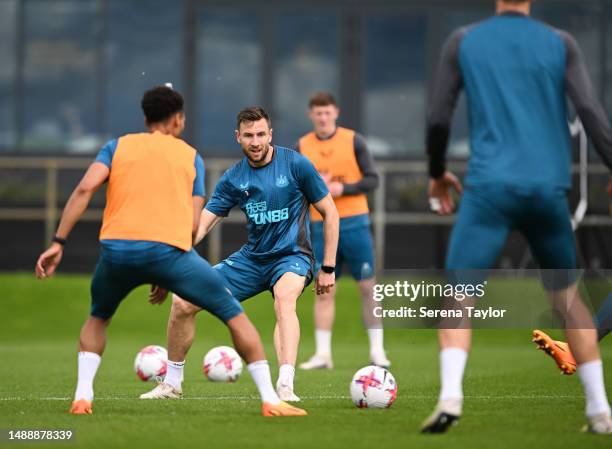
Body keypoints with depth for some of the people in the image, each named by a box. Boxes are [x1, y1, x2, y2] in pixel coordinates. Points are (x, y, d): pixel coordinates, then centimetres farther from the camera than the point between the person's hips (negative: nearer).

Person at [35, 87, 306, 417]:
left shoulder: (118, 146, 20)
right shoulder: (190, 156, 20)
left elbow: (85, 188, 3)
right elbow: (193, 223, 11)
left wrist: (58, 242, 2)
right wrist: (165, 277, 20)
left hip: (116, 249, 2)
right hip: (169, 250, -2)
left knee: (97, 318, 31)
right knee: (234, 314, 14)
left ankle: (82, 397, 13)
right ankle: (270, 400, 7)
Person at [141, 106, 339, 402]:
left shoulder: (295, 165, -10)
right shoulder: (233, 178, 0)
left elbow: (330, 213, -2)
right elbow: (202, 223, -4)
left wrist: (328, 267, -4)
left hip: (292, 256, -5)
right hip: (252, 256, 5)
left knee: (284, 299, -40)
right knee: (183, 302, -4)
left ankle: (285, 387, -49)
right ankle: (172, 383, 15)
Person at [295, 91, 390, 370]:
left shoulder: (353, 141, 1)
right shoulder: (301, 147, 7)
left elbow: (372, 180, -1)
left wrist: (343, 188, -15)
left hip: (354, 221, -1)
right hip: (322, 225, 1)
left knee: (367, 286, 0)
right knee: (324, 292, -1)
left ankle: (377, 351, 7)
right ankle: (323, 353, 1)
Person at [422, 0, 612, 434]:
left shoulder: (463, 41, 5)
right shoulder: (560, 44, 5)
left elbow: (438, 119, 5)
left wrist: (437, 174, 21)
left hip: (490, 187, -2)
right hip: (548, 188, 2)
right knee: (567, 296, 18)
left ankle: (450, 395, -26)